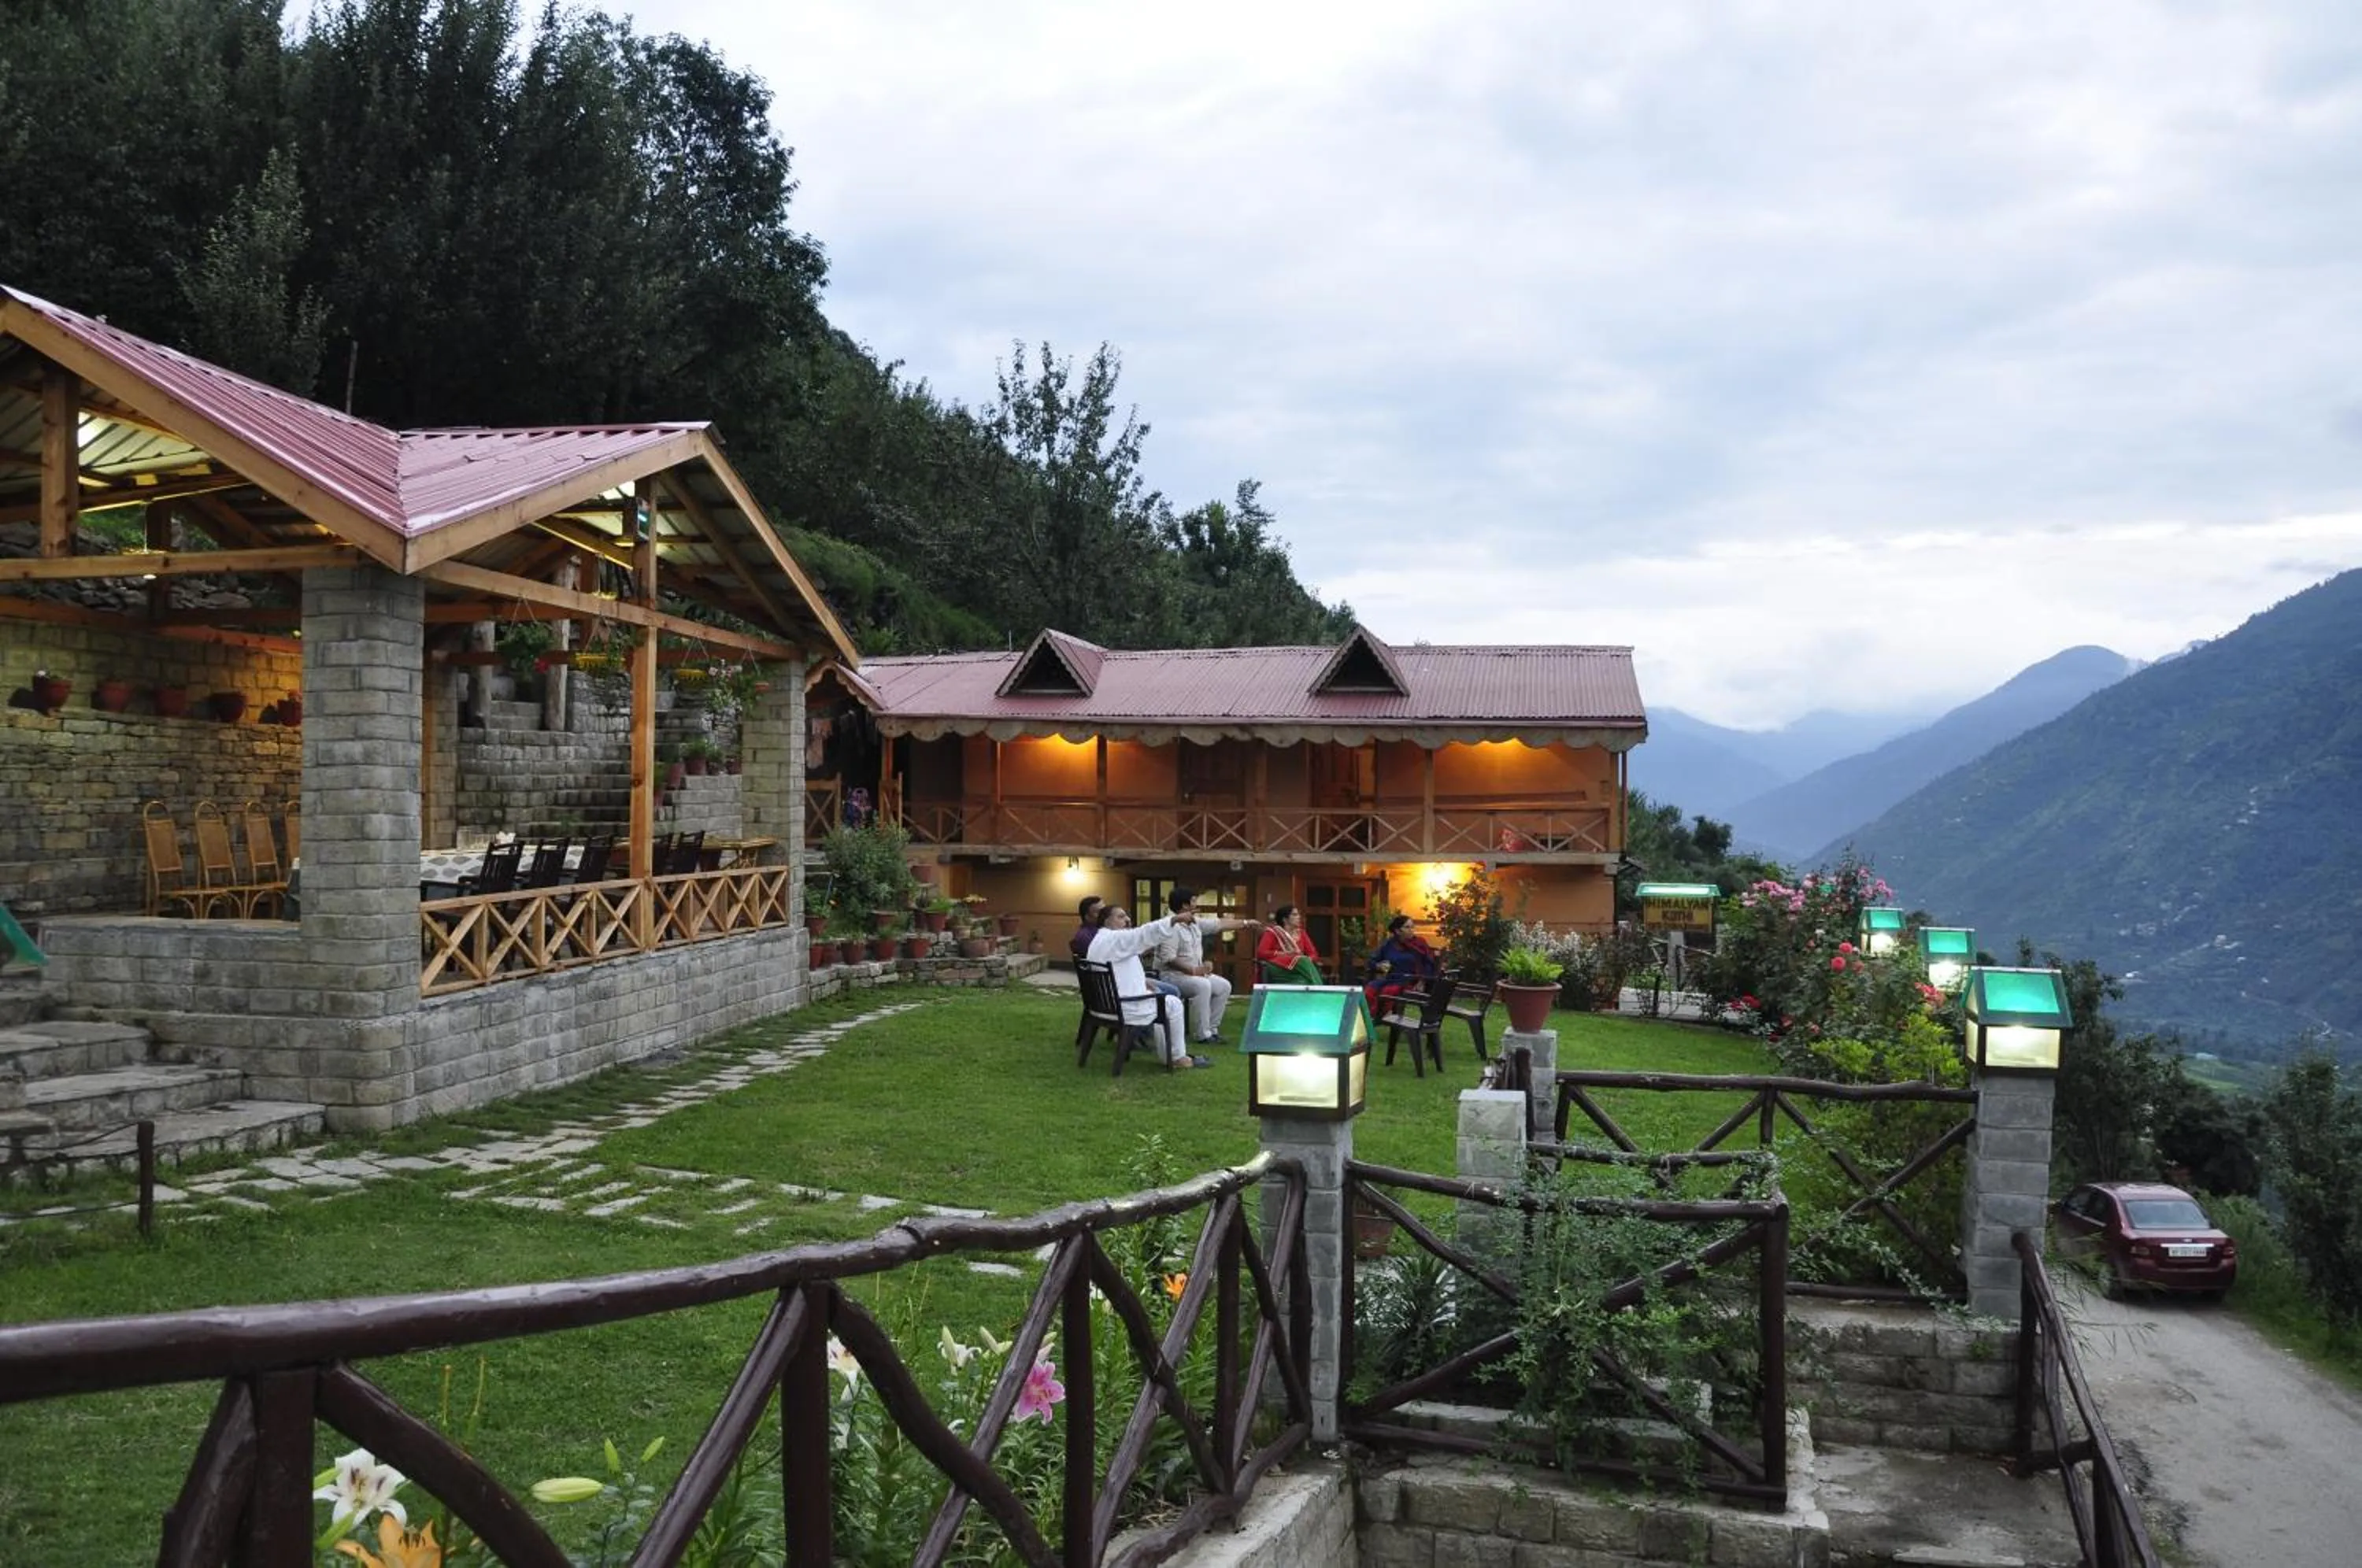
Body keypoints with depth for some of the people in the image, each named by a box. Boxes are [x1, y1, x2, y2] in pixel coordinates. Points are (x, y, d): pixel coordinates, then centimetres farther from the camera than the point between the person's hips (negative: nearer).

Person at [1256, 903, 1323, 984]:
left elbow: (1313, 954, 15)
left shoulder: (1301, 933, 20)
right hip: (1279, 969, -4)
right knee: (1303, 961, -34)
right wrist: (1285, 953, -11)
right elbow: (1261, 953, -6)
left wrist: (1308, 960, -10)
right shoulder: (1273, 932, 7)